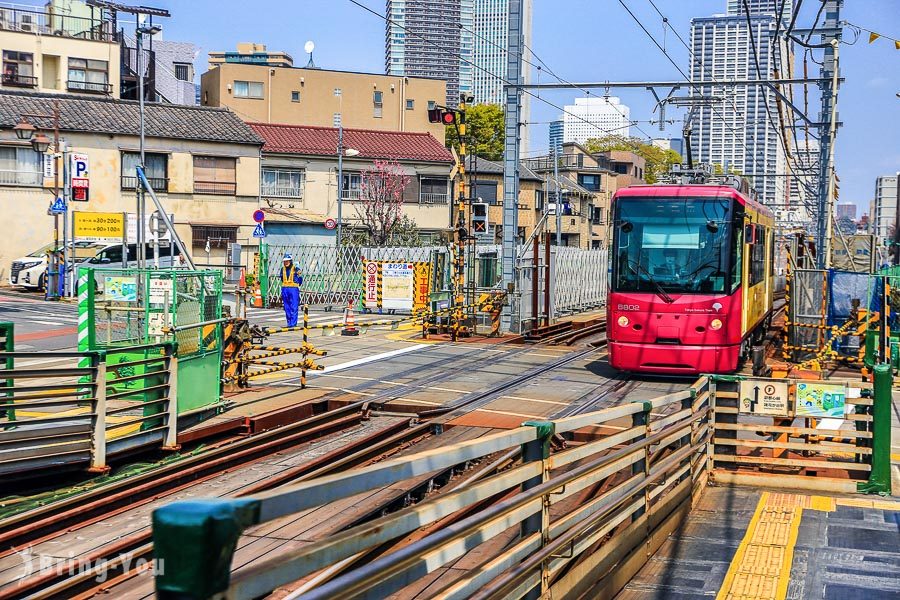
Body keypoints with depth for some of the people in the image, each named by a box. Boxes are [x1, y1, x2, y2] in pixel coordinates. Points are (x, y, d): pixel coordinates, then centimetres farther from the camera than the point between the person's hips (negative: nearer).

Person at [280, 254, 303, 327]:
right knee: (287, 307, 9)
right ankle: (289, 323, 16)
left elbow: (300, 280, 1)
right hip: (284, 289, 5)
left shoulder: (295, 269, -5)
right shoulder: (283, 269, 10)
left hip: (293, 289, -5)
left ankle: (293, 323, -6)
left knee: (294, 307, -7)